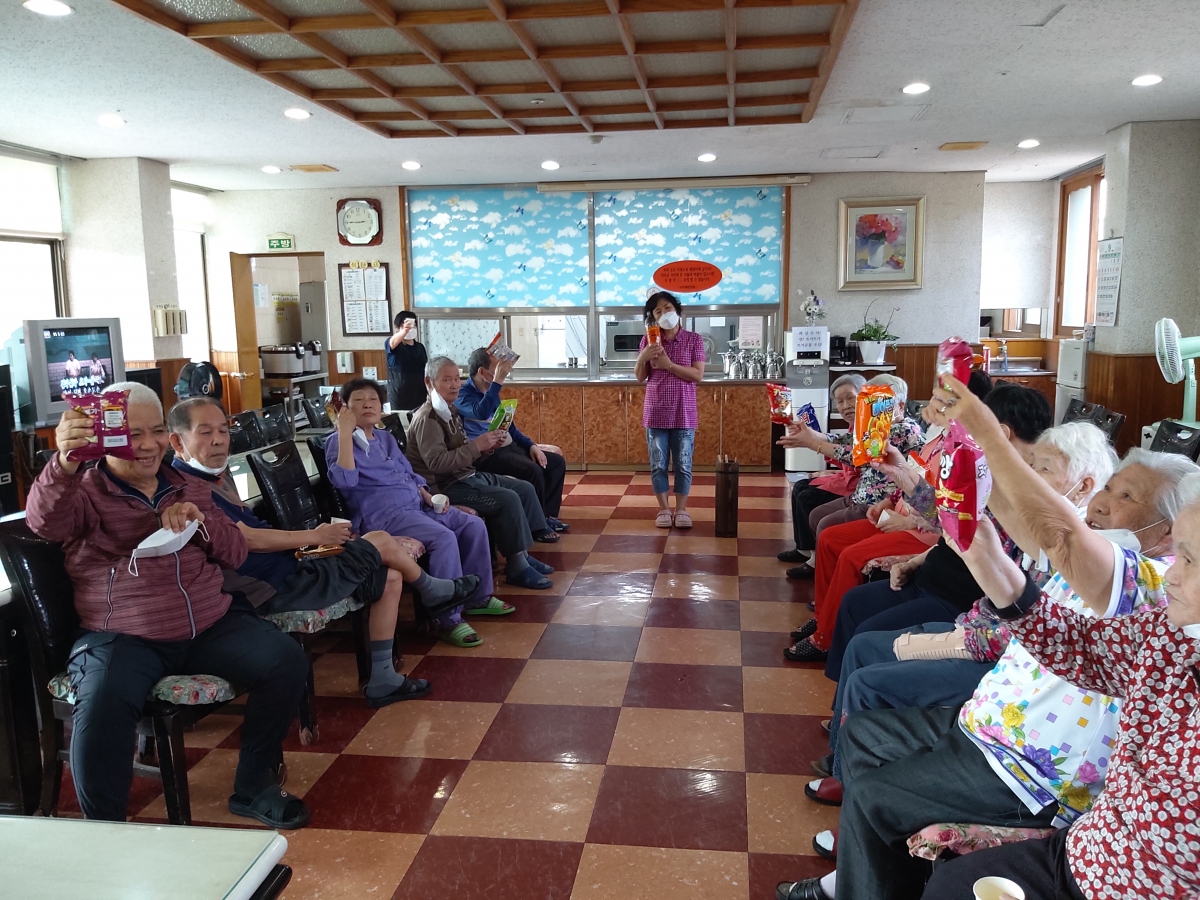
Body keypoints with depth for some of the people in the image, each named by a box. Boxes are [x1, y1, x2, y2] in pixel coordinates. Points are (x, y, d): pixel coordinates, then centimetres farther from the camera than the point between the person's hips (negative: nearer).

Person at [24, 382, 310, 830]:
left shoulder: (188, 488, 18)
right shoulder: (86, 491, 5)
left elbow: (236, 554, 15)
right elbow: (44, 520, -19)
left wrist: (200, 520, -6)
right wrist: (65, 463, -40)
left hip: (212, 625, 4)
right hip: (123, 637, -4)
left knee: (288, 662, -17)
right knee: (101, 707, -34)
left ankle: (253, 785, 5)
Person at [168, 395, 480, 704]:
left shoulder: (216, 476, 12)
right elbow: (247, 539, -22)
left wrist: (309, 537, 2)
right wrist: (315, 536, -11)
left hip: (287, 568, 10)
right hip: (276, 588, -10)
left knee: (389, 578, 10)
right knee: (383, 542, -5)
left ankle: (382, 681, 15)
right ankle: (434, 592, 25)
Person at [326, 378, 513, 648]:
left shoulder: (386, 437, 20)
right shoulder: (338, 441, -3)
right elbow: (344, 481, -22)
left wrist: (427, 496, 6)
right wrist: (345, 433, -22)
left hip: (416, 505, 8)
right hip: (383, 514, -8)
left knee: (474, 525, -3)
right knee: (444, 538, -30)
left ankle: (477, 596, 11)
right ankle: (447, 619, -21)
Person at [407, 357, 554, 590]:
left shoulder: (452, 411, 14)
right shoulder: (427, 419, -15)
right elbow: (437, 462, -27)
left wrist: (485, 446, 1)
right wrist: (476, 446, -25)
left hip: (468, 475, 10)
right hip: (445, 486, -10)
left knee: (525, 489, 6)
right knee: (508, 499, -24)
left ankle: (522, 554, 9)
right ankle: (516, 567, -13)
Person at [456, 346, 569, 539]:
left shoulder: (490, 392, 15)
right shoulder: (463, 394, -12)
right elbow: (481, 413, -35)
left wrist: (531, 445, 7)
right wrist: (498, 381, -33)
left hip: (507, 447, 9)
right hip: (486, 454, -9)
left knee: (557, 462, 2)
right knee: (533, 471, -30)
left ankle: (548, 515, 9)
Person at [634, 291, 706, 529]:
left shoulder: (694, 340, -1)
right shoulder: (649, 340, 3)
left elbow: (698, 375, -10)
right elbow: (640, 377, 5)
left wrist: (668, 364, -17)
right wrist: (643, 357, -14)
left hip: (683, 413, -1)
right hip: (656, 412, 1)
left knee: (683, 464, 4)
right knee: (658, 464, 6)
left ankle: (681, 509, 15)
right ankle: (663, 509, 17)